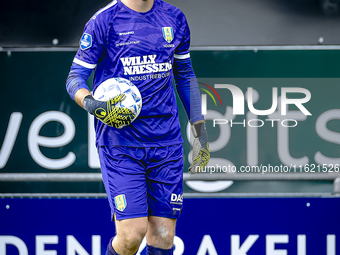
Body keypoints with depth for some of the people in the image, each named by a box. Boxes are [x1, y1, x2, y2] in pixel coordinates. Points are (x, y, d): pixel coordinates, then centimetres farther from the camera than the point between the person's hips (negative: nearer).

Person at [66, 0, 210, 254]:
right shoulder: (104, 21, -5)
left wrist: (201, 131, 18)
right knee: (132, 234, -14)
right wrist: (92, 104, -24)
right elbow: (75, 77, -2)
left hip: (166, 143, 4)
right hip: (119, 143, -4)